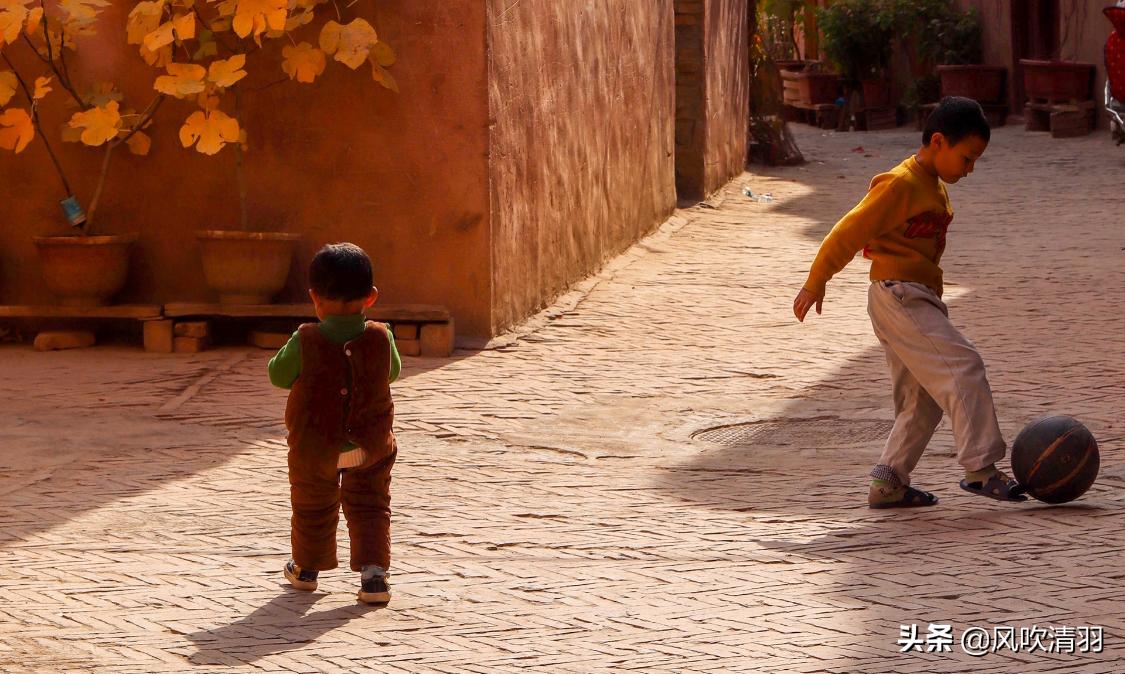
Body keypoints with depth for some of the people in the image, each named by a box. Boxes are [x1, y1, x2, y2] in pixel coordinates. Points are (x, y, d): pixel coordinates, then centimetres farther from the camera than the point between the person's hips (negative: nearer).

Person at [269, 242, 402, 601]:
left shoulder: (305, 342, -19)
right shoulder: (381, 338, -14)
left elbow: (278, 375, -3)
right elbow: (393, 371, 6)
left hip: (313, 448, -1)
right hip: (371, 444, 1)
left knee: (312, 506, 19)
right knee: (369, 505, 15)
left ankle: (306, 568, 38)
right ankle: (373, 572, 2)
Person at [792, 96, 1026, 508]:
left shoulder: (935, 187, 15)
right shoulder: (900, 185, -15)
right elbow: (849, 233, -13)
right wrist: (815, 284, -9)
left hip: (919, 300, 10)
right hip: (898, 296, -10)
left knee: (923, 400, 10)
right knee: (963, 368, -18)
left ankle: (888, 483, 12)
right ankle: (980, 468, -19)